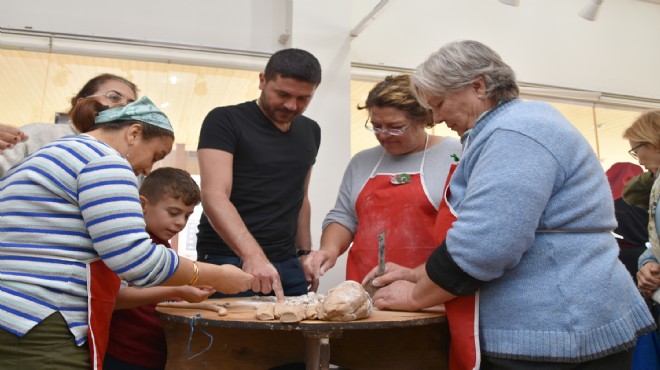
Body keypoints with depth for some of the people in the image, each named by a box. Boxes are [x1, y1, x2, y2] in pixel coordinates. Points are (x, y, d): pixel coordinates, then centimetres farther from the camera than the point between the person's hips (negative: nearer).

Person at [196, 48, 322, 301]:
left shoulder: (310, 132, 12)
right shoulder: (224, 121, -7)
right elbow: (214, 196, -18)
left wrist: (305, 254, 11)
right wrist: (252, 255, -30)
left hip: (287, 265, 5)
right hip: (227, 260, -5)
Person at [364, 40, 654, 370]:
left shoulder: (516, 132, -18)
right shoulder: (515, 126, 16)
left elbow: (481, 246, -25)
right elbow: (482, 232, 21)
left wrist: (415, 297, -10)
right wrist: (420, 275, 12)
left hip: (550, 337, -10)